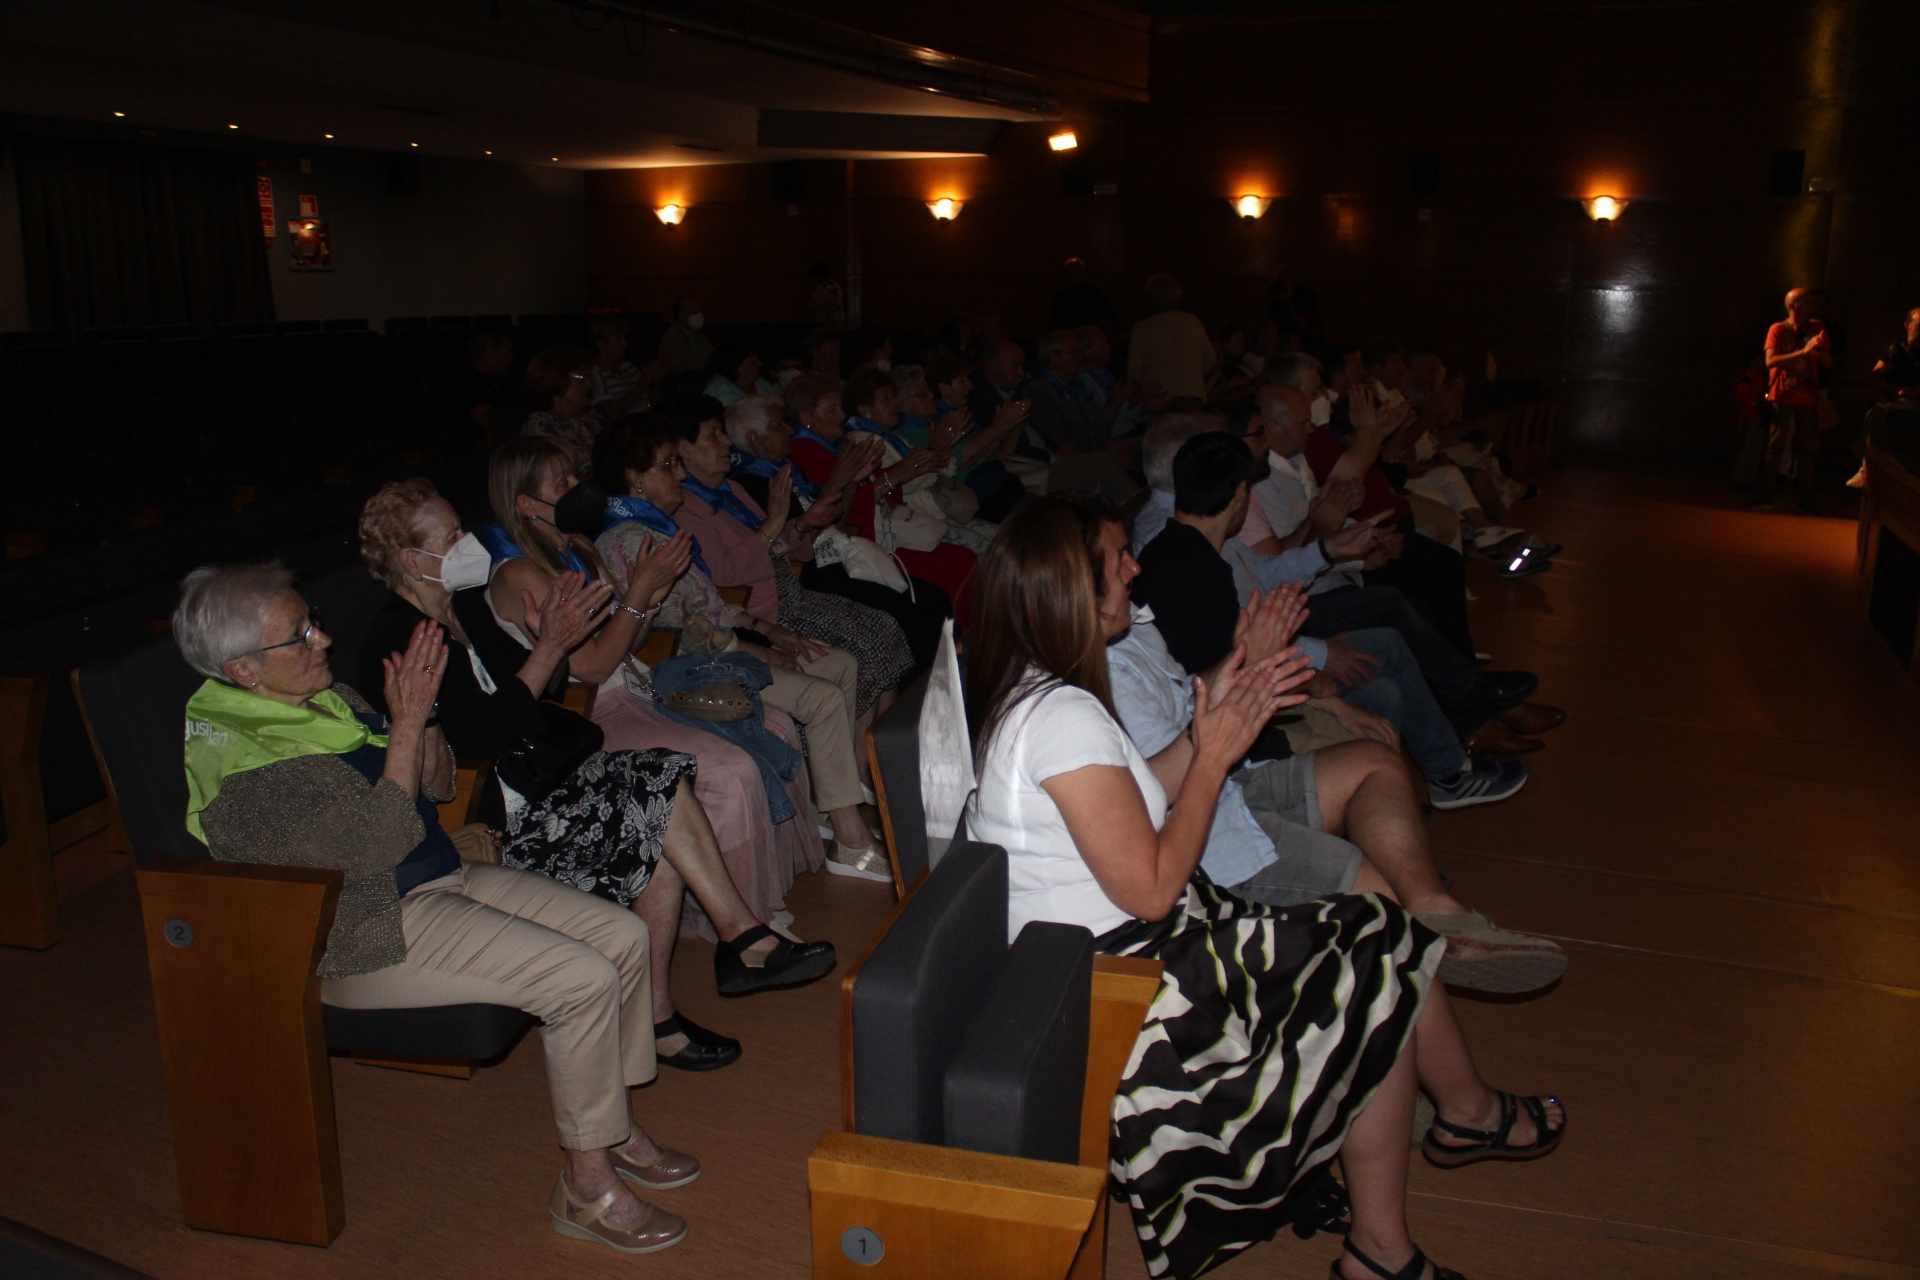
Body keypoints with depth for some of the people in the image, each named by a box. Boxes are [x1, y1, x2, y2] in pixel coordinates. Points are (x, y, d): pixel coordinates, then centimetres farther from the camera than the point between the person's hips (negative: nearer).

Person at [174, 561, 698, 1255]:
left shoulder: (327, 697, 10)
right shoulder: (242, 762, -18)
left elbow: (437, 784, 14)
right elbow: (380, 839, -24)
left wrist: (421, 714, -5)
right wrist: (407, 722, -21)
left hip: (445, 876, 9)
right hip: (374, 932, -9)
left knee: (623, 936, -5)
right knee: (582, 979, -23)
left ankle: (614, 1126, 11)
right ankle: (585, 1184, -7)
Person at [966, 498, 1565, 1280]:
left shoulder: (1019, 690, 4)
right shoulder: (1064, 717, -25)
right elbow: (1152, 889, -22)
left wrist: (1214, 721, 6)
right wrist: (1214, 754, -13)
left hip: (1096, 958, 9)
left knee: (1380, 941, 9)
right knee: (1379, 965, 1)